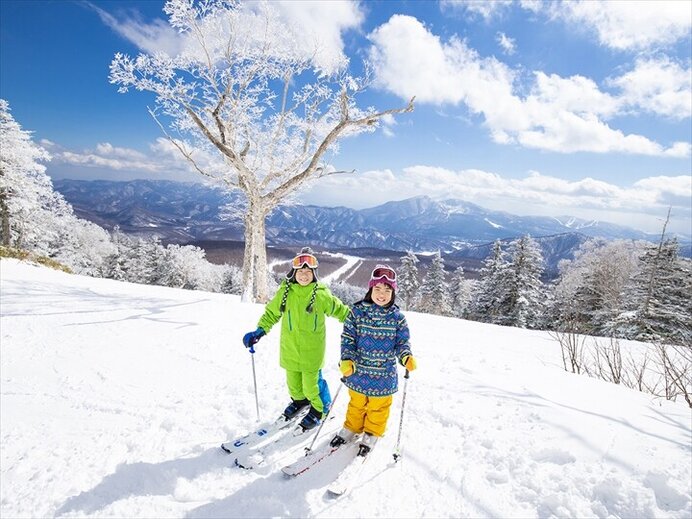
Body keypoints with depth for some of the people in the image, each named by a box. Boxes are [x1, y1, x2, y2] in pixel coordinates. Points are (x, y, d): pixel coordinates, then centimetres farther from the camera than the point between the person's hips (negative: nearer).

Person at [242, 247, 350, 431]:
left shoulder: (321, 294, -11)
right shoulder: (285, 292, -6)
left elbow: (339, 310, 3)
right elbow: (271, 313, 6)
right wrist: (259, 332, 0)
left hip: (312, 351, -3)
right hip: (290, 348, 3)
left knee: (311, 384, 2)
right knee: (293, 382, 20)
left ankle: (320, 408, 32)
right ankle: (299, 400, 51)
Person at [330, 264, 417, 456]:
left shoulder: (397, 317, -9)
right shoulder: (357, 311, -11)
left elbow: (402, 343, -2)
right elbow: (348, 338, -7)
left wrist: (407, 357, -22)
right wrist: (347, 360, -20)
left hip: (384, 375, 0)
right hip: (358, 371, 0)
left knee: (378, 407, 20)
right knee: (357, 404, 23)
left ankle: (372, 434, 44)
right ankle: (351, 428, 49)